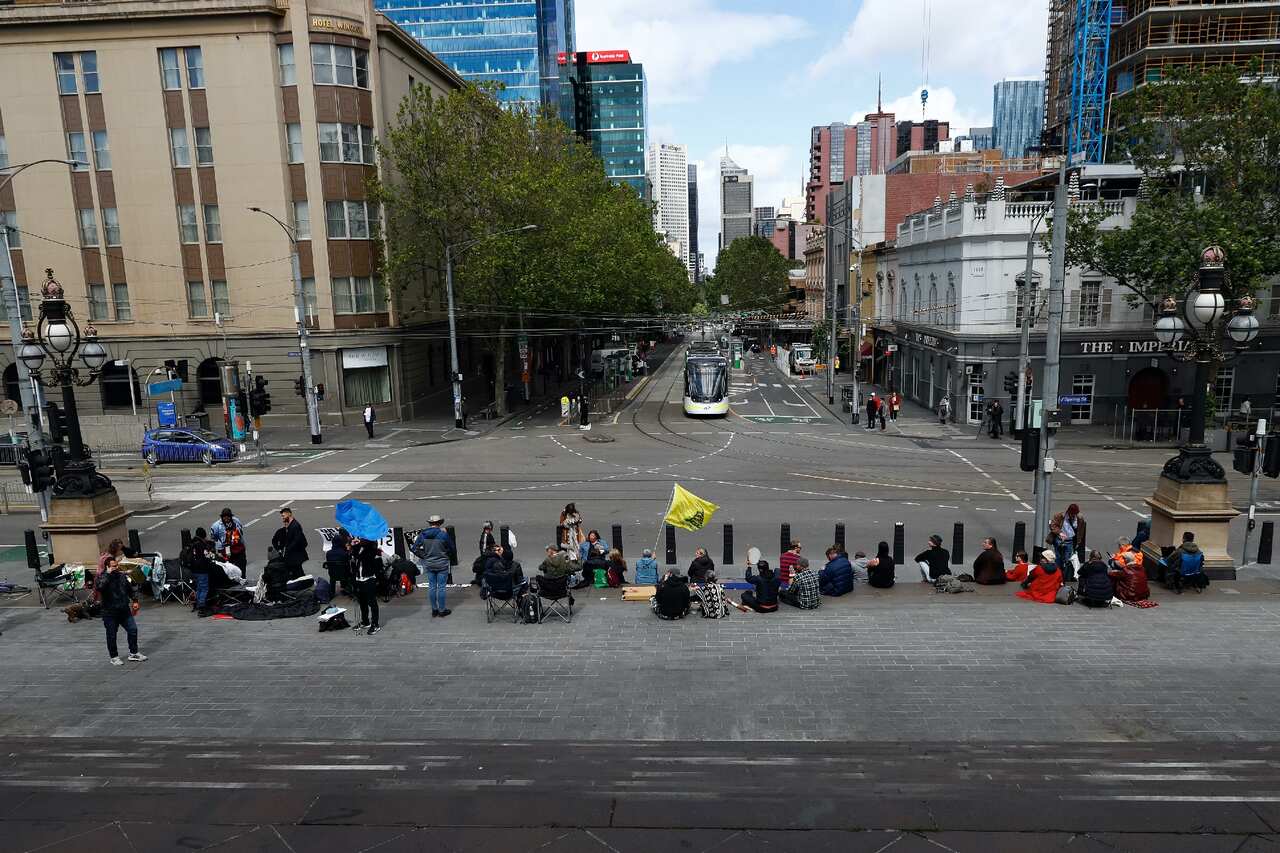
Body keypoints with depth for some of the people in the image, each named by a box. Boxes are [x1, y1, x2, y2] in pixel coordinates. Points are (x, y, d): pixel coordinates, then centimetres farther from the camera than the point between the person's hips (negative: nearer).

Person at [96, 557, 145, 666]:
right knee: (111, 635, 6)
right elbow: (99, 587, -36)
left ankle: (133, 653, 20)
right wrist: (108, 574, -29)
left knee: (133, 629, 6)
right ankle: (114, 657, 20)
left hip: (125, 611, 5)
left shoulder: (122, 576, 6)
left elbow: (131, 589, 19)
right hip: (110, 613, -5)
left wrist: (135, 600, 13)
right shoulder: (102, 577, -11)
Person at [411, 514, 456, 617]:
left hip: (429, 564, 4)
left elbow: (414, 548, -1)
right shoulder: (443, 534, -13)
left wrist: (424, 556, 7)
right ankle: (442, 610, 11)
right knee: (441, 586, 4)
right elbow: (452, 548, -5)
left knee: (432, 586, 13)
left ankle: (434, 609, 20)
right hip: (442, 564, -3)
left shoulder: (422, 534, -3)